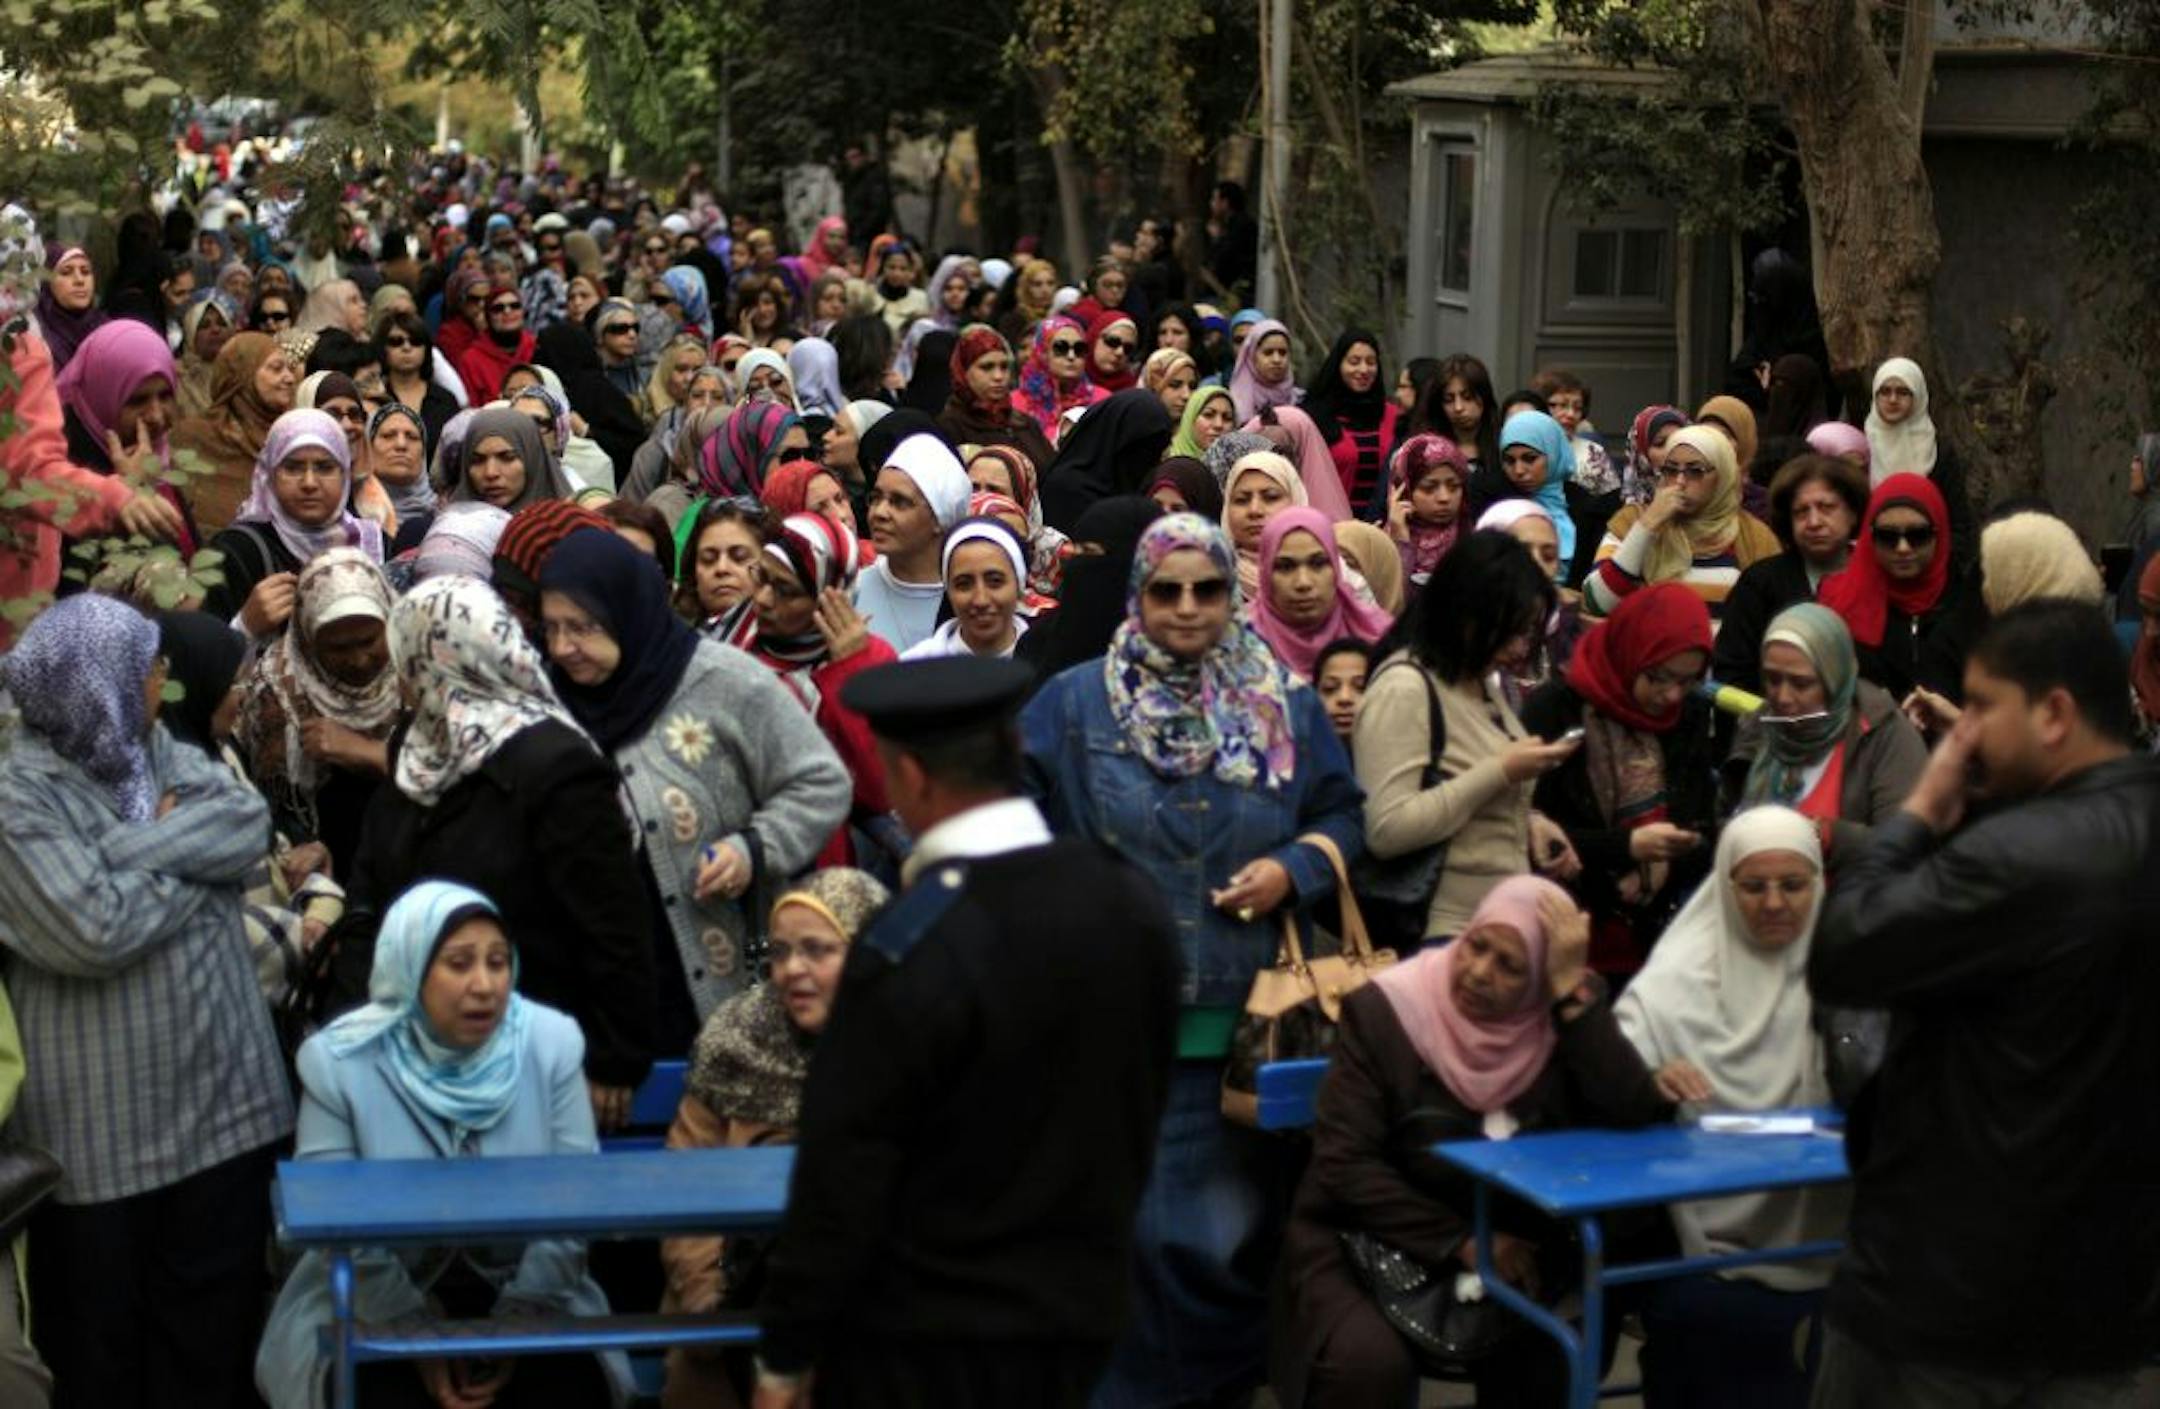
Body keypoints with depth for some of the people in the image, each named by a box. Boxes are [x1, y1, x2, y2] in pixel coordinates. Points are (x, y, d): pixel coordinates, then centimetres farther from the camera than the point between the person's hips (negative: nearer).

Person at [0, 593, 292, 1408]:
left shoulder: (161, 752, 9)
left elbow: (249, 825, -7)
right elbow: (95, 931, -23)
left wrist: (140, 846, -17)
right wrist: (192, 851, -9)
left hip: (220, 1099, 6)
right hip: (102, 1127, -6)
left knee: (217, 1332, 14)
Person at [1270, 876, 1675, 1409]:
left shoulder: (1559, 1027, -3)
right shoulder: (1384, 1010, -12)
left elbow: (1633, 1115, -19)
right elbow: (1344, 1165, -15)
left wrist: (1573, 991, -22)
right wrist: (1460, 1242, -21)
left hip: (1502, 1251, 3)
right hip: (1366, 1245, -3)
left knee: (1553, 1354, -24)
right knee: (1372, 1363, -31)